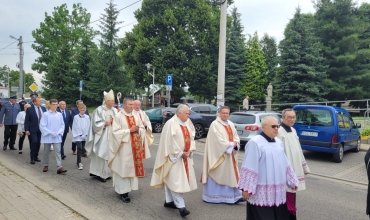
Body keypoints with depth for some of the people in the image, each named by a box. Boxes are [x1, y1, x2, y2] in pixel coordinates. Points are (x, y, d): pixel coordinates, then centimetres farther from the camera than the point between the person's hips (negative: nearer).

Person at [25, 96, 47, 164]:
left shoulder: (43, 108, 5)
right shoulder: (29, 109, -6)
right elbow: (26, 120, -6)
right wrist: (26, 130, -12)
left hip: (41, 129, 4)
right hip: (33, 129, -4)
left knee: (38, 143, 9)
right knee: (34, 142, -10)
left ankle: (36, 157, 23)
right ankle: (32, 158, 2)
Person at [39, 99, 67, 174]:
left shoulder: (59, 115, 1)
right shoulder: (46, 114, -6)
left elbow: (62, 125, 6)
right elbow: (42, 126, -8)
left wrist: (58, 133, -9)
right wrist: (50, 133, -14)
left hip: (57, 137, 1)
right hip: (47, 136, -1)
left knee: (58, 152, -5)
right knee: (46, 152, 13)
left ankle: (59, 167, -9)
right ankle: (46, 165, 30)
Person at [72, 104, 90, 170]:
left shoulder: (87, 117, 4)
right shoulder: (76, 117, -4)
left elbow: (88, 126, 4)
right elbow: (76, 127, -6)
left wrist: (85, 134, -5)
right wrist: (80, 135, -9)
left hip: (85, 136, 4)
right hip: (78, 136, -3)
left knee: (82, 149, 8)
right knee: (79, 148, -14)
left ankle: (78, 161, 23)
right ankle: (79, 163, -10)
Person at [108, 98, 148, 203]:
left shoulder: (136, 116, 8)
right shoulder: (118, 116, -8)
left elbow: (143, 128, 12)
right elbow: (115, 132, -14)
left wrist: (138, 129, -10)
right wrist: (129, 130, -18)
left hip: (135, 146, 6)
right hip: (124, 147, -6)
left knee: (133, 166, 10)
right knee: (123, 168, -2)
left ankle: (129, 186, 25)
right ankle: (123, 191, 5)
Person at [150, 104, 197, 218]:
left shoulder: (188, 123, 8)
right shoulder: (171, 124, -15)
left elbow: (191, 137, 9)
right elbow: (169, 141, -18)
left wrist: (189, 151, -5)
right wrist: (180, 153, -15)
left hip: (185, 156, 7)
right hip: (174, 157, -7)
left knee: (171, 180, 15)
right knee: (175, 180, -7)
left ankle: (169, 201, 26)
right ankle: (181, 206, -4)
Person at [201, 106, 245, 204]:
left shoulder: (231, 124, 12)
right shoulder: (215, 124, -12)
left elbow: (236, 137, 11)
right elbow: (218, 140, -18)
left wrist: (235, 144, -10)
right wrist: (231, 144, -12)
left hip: (230, 154, 7)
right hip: (218, 154, -7)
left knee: (231, 175, 8)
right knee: (216, 175, 1)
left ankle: (234, 196, 14)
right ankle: (212, 196, 14)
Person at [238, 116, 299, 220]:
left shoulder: (278, 142, 10)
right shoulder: (255, 143, -16)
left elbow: (285, 164, 17)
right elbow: (249, 168, -17)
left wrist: (292, 181, 19)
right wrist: (246, 188, -18)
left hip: (277, 190, 7)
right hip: (261, 192, -7)